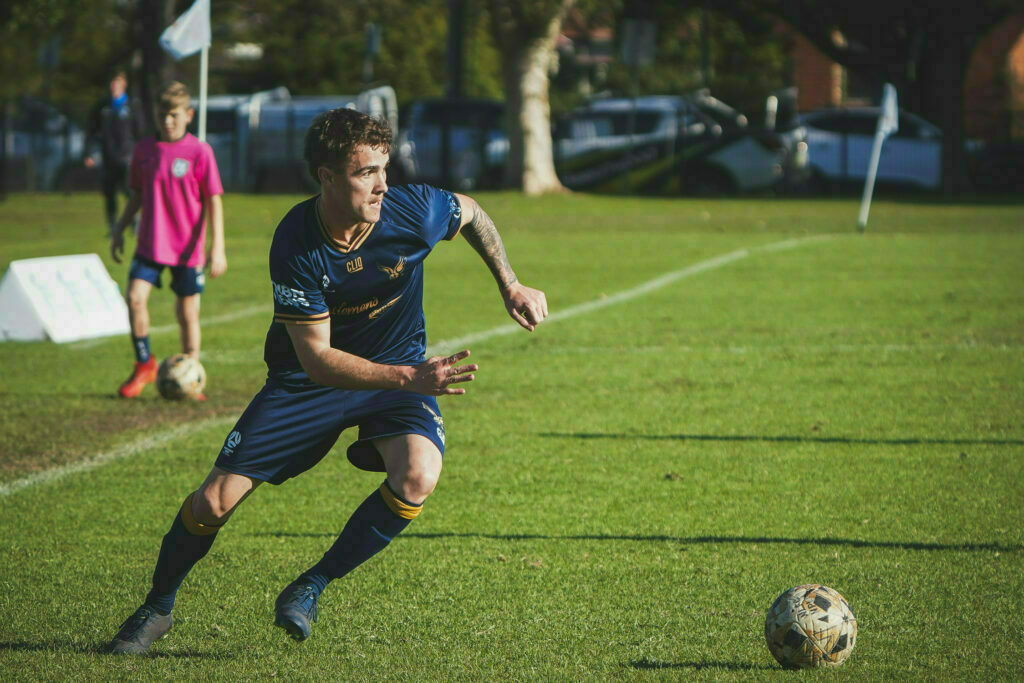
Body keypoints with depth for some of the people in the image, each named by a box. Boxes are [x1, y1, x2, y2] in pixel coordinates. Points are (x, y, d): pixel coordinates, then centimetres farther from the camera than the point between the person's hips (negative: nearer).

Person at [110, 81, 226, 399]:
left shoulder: (199, 152, -8)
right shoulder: (144, 149, 4)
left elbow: (213, 201, -6)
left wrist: (217, 247, -11)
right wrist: (119, 229, 15)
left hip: (187, 247, -3)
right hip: (150, 242, 3)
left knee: (188, 311, 5)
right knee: (135, 297, -13)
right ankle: (144, 365, 5)